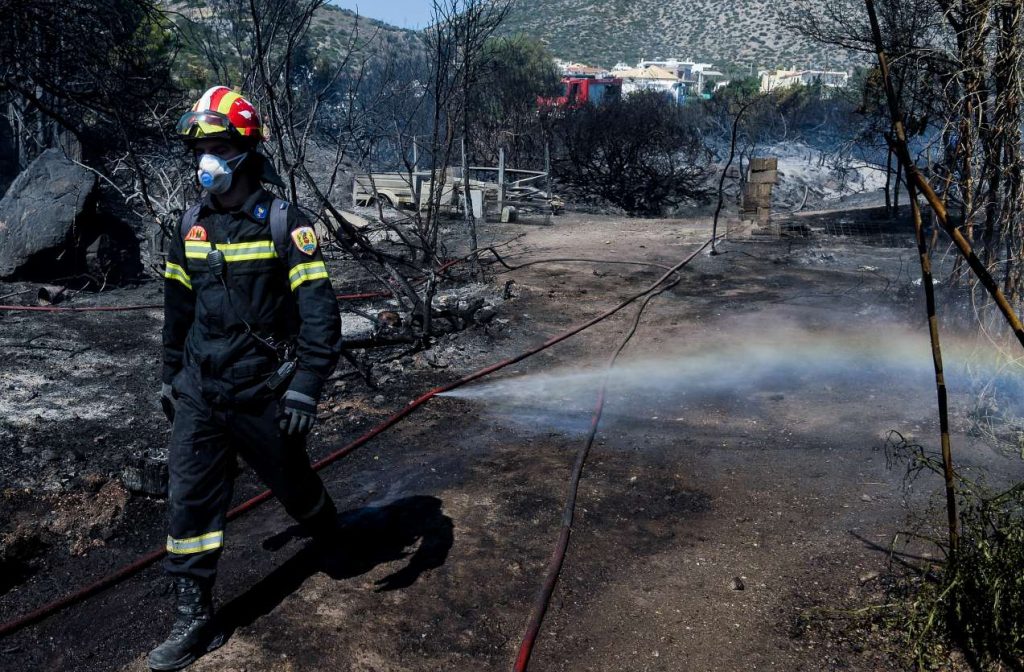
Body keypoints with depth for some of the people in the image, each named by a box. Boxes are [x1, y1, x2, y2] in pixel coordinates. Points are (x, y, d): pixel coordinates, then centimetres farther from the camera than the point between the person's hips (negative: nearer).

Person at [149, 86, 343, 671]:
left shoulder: (283, 223, -12)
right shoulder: (193, 224, 6)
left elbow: (319, 310, -16)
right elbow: (179, 306, 16)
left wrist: (306, 386, -22)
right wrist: (172, 374, 20)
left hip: (263, 394, -4)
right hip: (199, 392, 5)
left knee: (291, 481, 14)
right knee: (190, 497, 1)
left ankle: (333, 537, 46)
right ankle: (195, 619, 12)